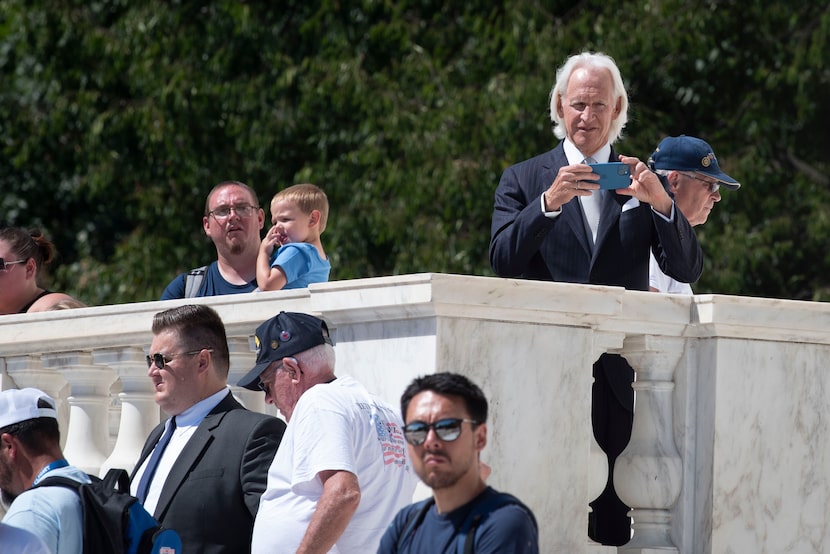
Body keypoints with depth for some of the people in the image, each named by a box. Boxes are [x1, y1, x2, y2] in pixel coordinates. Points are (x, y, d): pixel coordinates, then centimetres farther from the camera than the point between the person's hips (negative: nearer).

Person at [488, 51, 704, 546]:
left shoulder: (643, 184, 13)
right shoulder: (523, 180, 11)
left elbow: (688, 270, 2)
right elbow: (502, 261, -4)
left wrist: (660, 202, -14)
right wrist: (549, 202, -18)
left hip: (620, 373, 1)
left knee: (614, 509, -1)